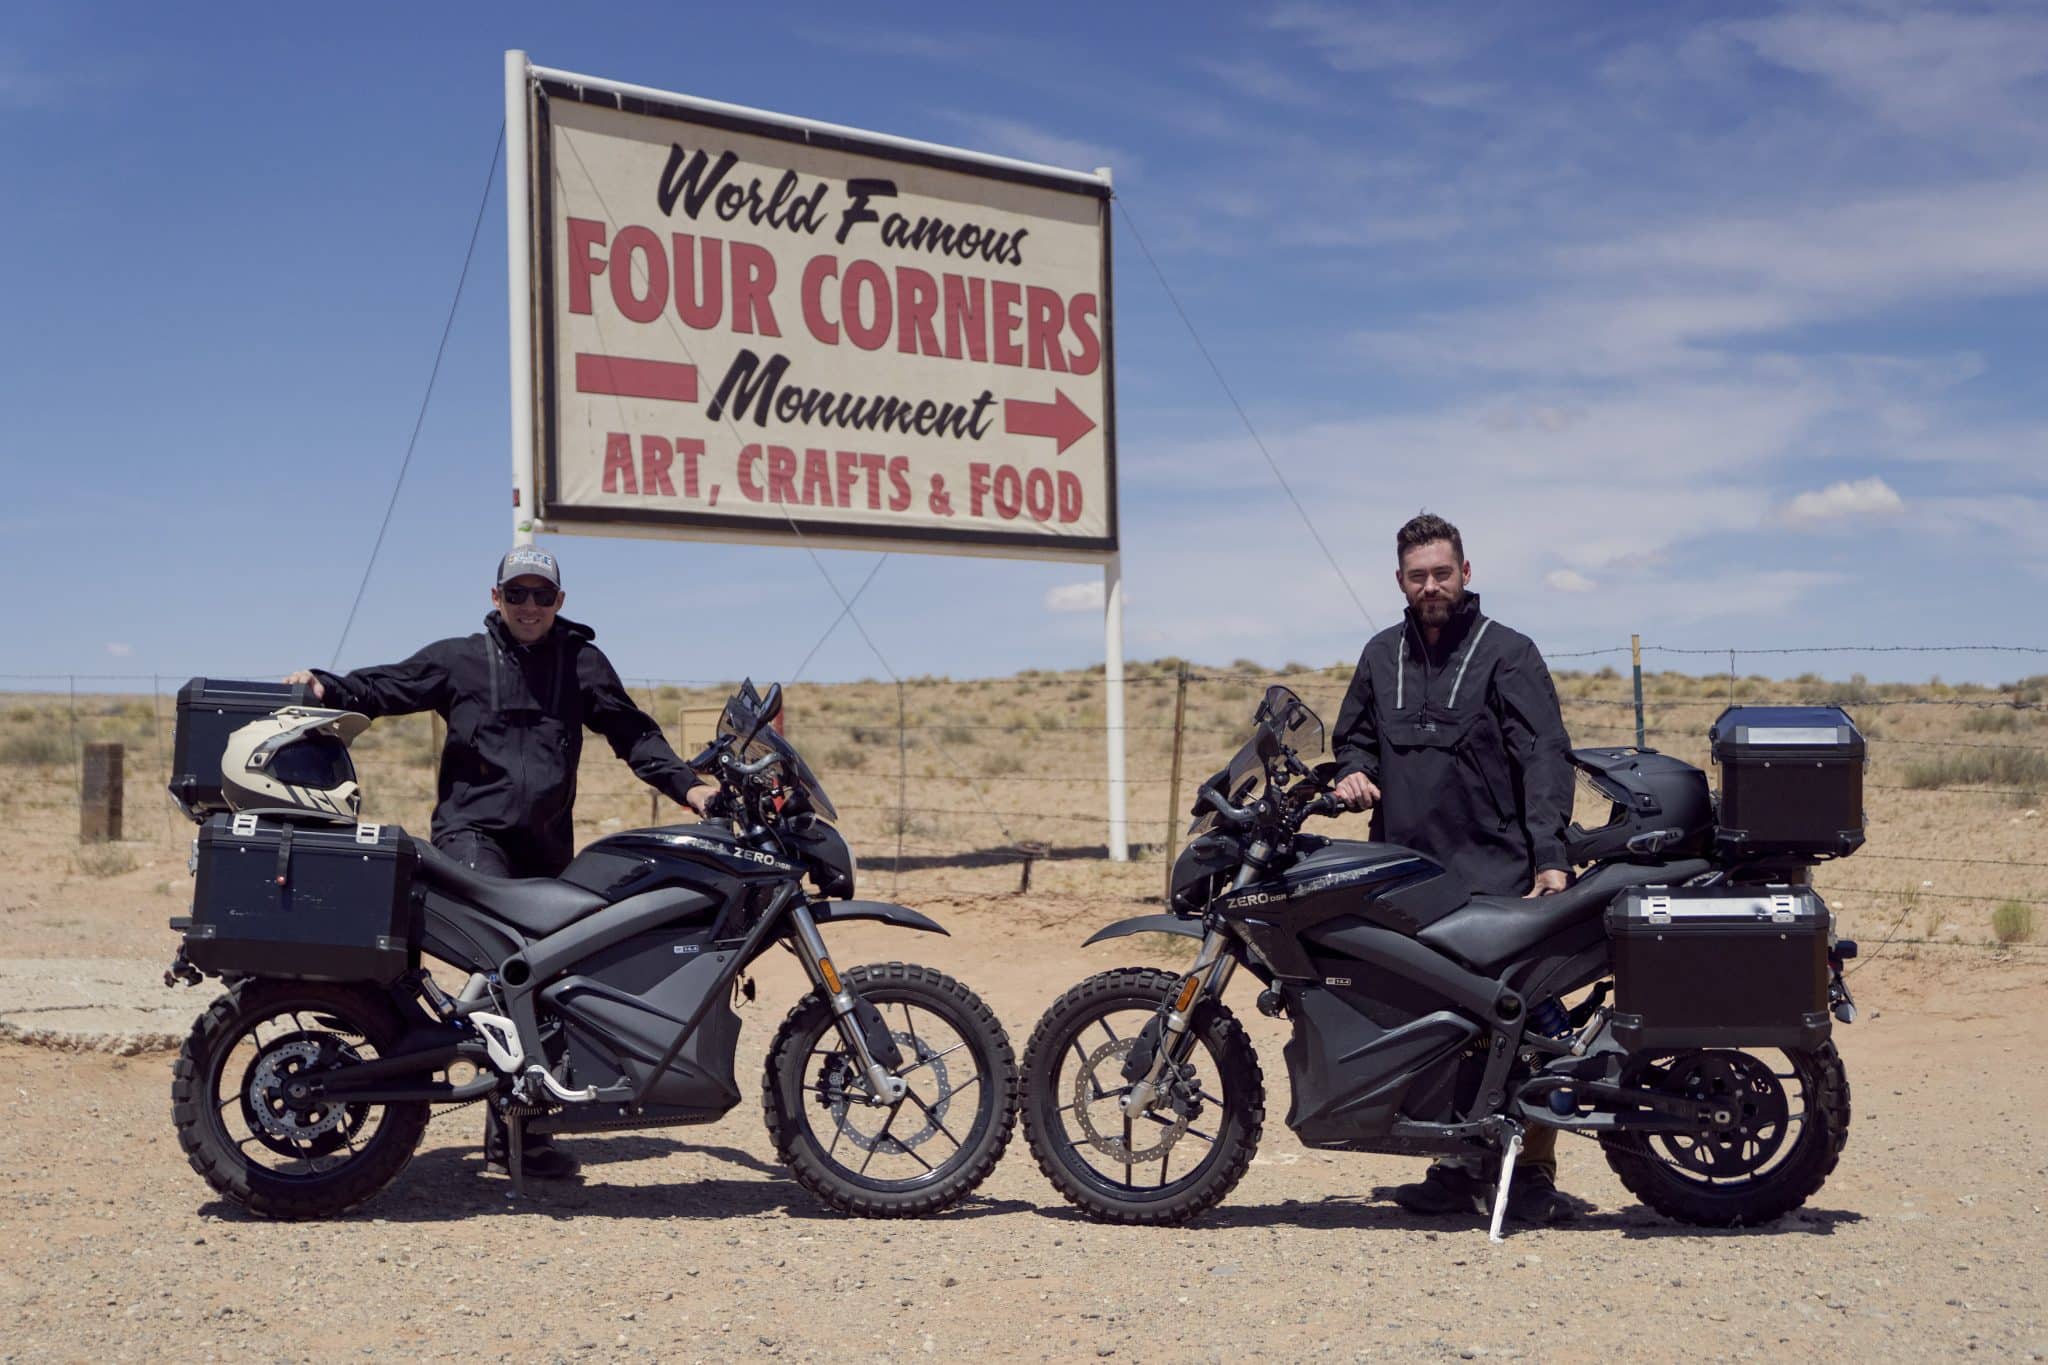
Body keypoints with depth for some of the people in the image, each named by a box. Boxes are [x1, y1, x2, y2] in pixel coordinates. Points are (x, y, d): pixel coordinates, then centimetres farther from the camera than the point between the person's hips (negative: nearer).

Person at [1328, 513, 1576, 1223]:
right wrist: (1354, 771, 5)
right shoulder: (1382, 655, 17)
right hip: (1406, 873, 5)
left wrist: (1551, 854, -17)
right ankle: (1467, 1161, 14)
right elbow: (1353, 733, 29)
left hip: (1495, 872, -4)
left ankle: (1535, 1172, 0)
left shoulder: (1508, 653, 2)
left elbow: (1544, 757, -5)